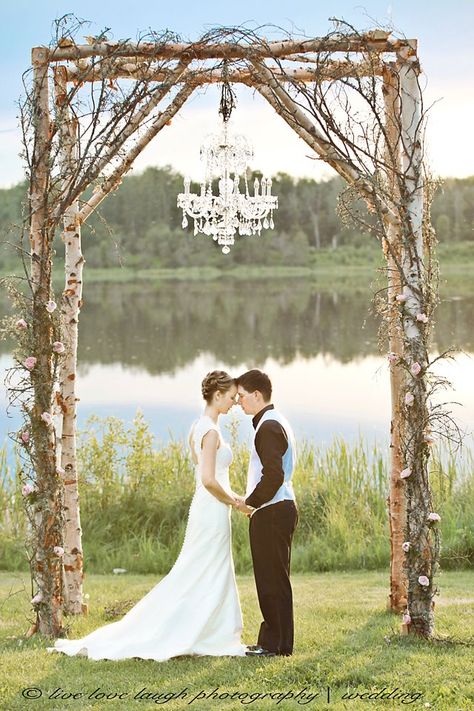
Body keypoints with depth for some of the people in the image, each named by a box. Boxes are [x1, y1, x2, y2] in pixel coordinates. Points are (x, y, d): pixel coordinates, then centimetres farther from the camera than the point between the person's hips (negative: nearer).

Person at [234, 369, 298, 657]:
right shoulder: (276, 422, 16)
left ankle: (275, 644, 3)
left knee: (272, 579, -3)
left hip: (272, 513, -11)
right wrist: (254, 501, 16)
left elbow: (273, 475, -24)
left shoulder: (269, 427, -17)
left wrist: (250, 501, -12)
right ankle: (274, 639, 21)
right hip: (281, 508, 11)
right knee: (273, 579, 14)